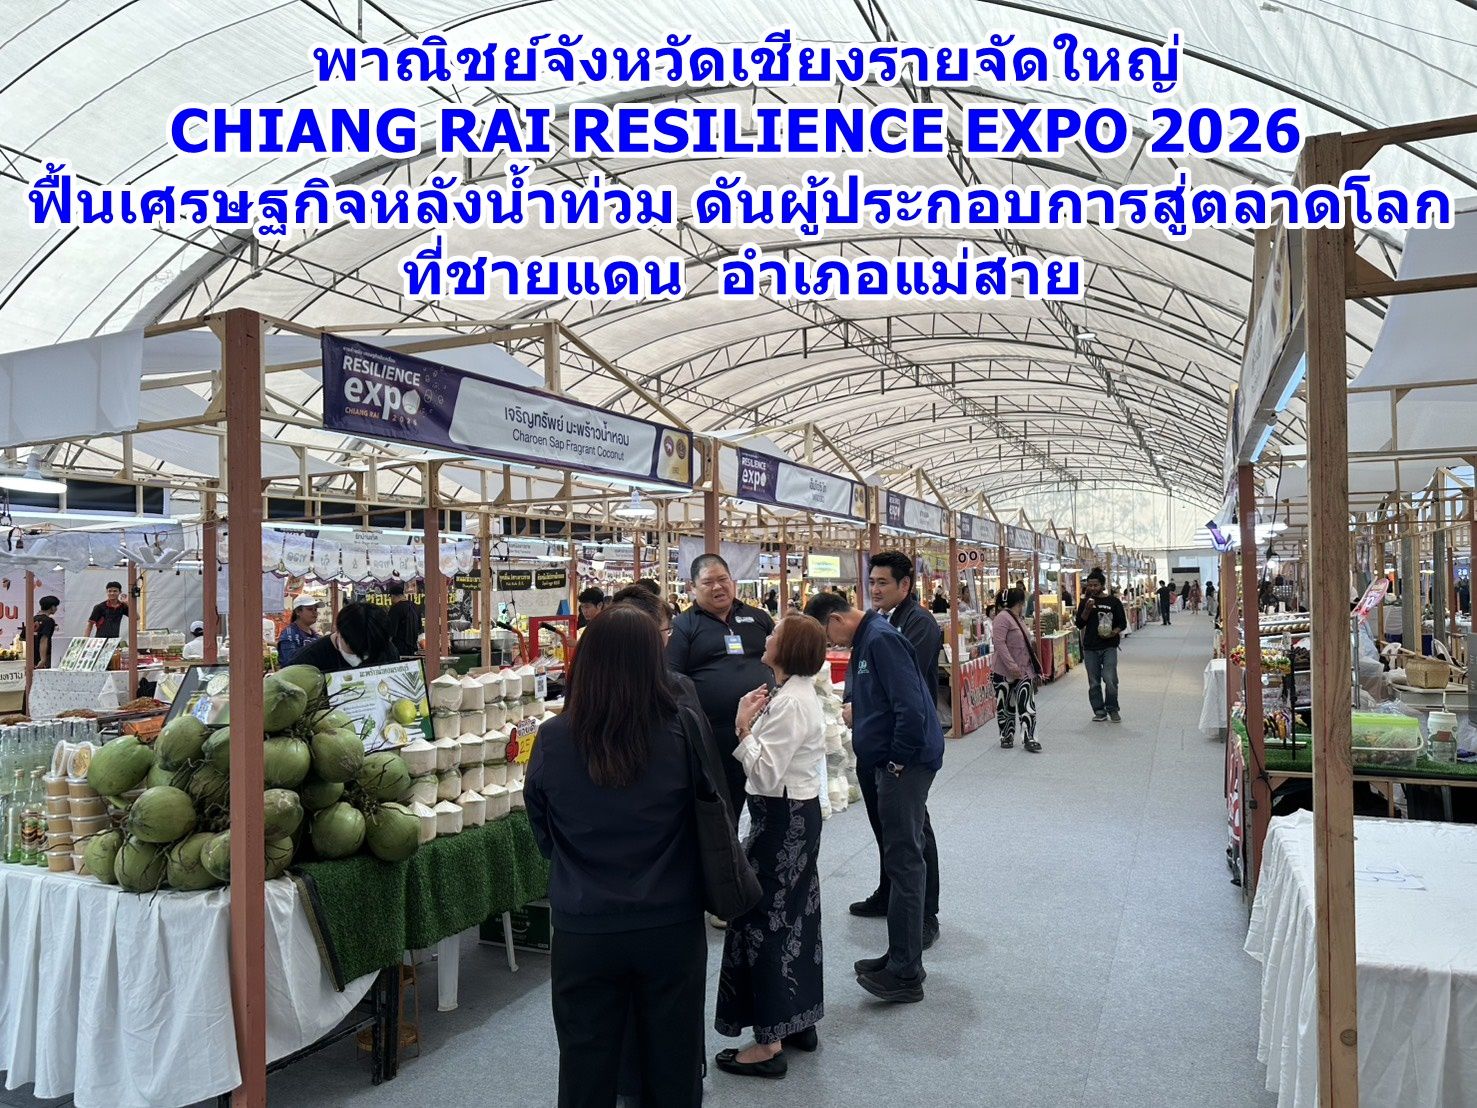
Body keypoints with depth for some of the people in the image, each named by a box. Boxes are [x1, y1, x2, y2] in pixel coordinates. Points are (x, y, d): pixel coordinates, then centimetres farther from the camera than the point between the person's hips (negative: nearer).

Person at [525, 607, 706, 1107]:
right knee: (673, 1065, 19)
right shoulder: (681, 735, -15)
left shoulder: (553, 741, -13)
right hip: (672, 926, 0)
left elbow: (543, 832, 3)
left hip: (584, 931, 0)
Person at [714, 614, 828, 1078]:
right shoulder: (802, 693, 9)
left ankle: (769, 1043, 11)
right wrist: (753, 722, -3)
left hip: (782, 819, -10)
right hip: (801, 813, 10)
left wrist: (743, 728, -20)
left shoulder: (789, 703, -23)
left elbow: (766, 774, -26)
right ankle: (799, 1020, 32)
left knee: (763, 921, 0)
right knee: (795, 916, 18)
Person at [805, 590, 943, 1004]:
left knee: (904, 861, -3)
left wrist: (898, 761, -18)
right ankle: (902, 957, 27)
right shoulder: (868, 640, 13)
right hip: (893, 762, 10)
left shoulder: (881, 639, -19)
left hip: (906, 764, -10)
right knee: (901, 857, 16)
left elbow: (911, 707, -25)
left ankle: (904, 974, 6)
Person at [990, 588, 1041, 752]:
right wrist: (1011, 665, -27)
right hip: (1004, 671, -7)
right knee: (1004, 705, 5)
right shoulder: (1002, 617, -13)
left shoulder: (1019, 619, 16)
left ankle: (1028, 738, -1)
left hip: (1023, 670, 7)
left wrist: (1035, 667, 25)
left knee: (1027, 704, -3)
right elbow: (999, 643, -22)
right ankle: (1006, 737, 17)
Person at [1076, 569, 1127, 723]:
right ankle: (1099, 711, 16)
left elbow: (1122, 623, 6)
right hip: (1090, 648, 3)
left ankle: (1112, 709, 8)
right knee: (1094, 683, 5)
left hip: (1109, 647, -2)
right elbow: (1079, 625, 4)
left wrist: (1113, 633, -13)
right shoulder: (1085, 602, 8)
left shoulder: (1113, 602, 2)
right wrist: (1087, 610, -11)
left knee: (1110, 680, -11)